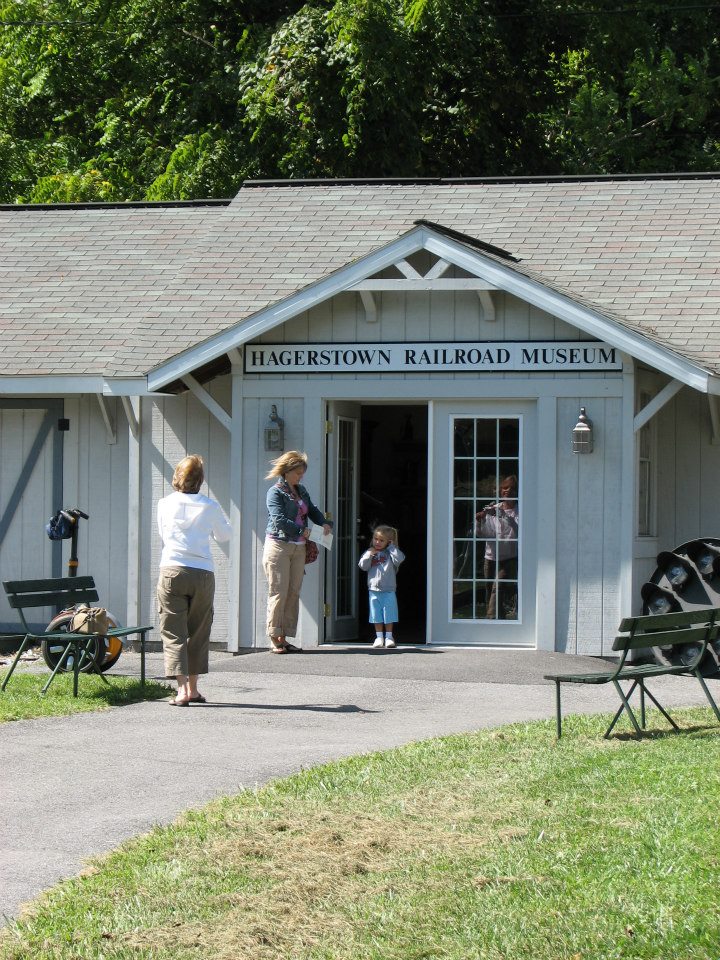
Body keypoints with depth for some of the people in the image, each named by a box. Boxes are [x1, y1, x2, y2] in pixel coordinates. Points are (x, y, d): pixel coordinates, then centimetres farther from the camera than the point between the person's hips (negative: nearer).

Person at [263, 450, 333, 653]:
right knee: (279, 592, -7)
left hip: (298, 548, 7)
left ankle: (284, 638, 7)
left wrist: (324, 522, 1)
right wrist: (302, 530, -20)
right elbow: (278, 520, -17)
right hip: (279, 546, -7)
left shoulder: (300, 490, 14)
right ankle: (274, 639, -2)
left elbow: (312, 510, 21)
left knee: (293, 593, 4)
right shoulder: (275, 492, -8)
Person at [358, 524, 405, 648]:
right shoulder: (369, 552, 8)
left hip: (388, 589, -2)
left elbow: (399, 559, -16)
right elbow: (363, 566, 0)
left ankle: (389, 637, 11)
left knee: (389, 614, 2)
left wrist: (392, 546, -9)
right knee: (376, 615, 5)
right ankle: (379, 637, 12)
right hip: (374, 589, 2)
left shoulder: (390, 553, 2)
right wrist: (369, 554, -11)